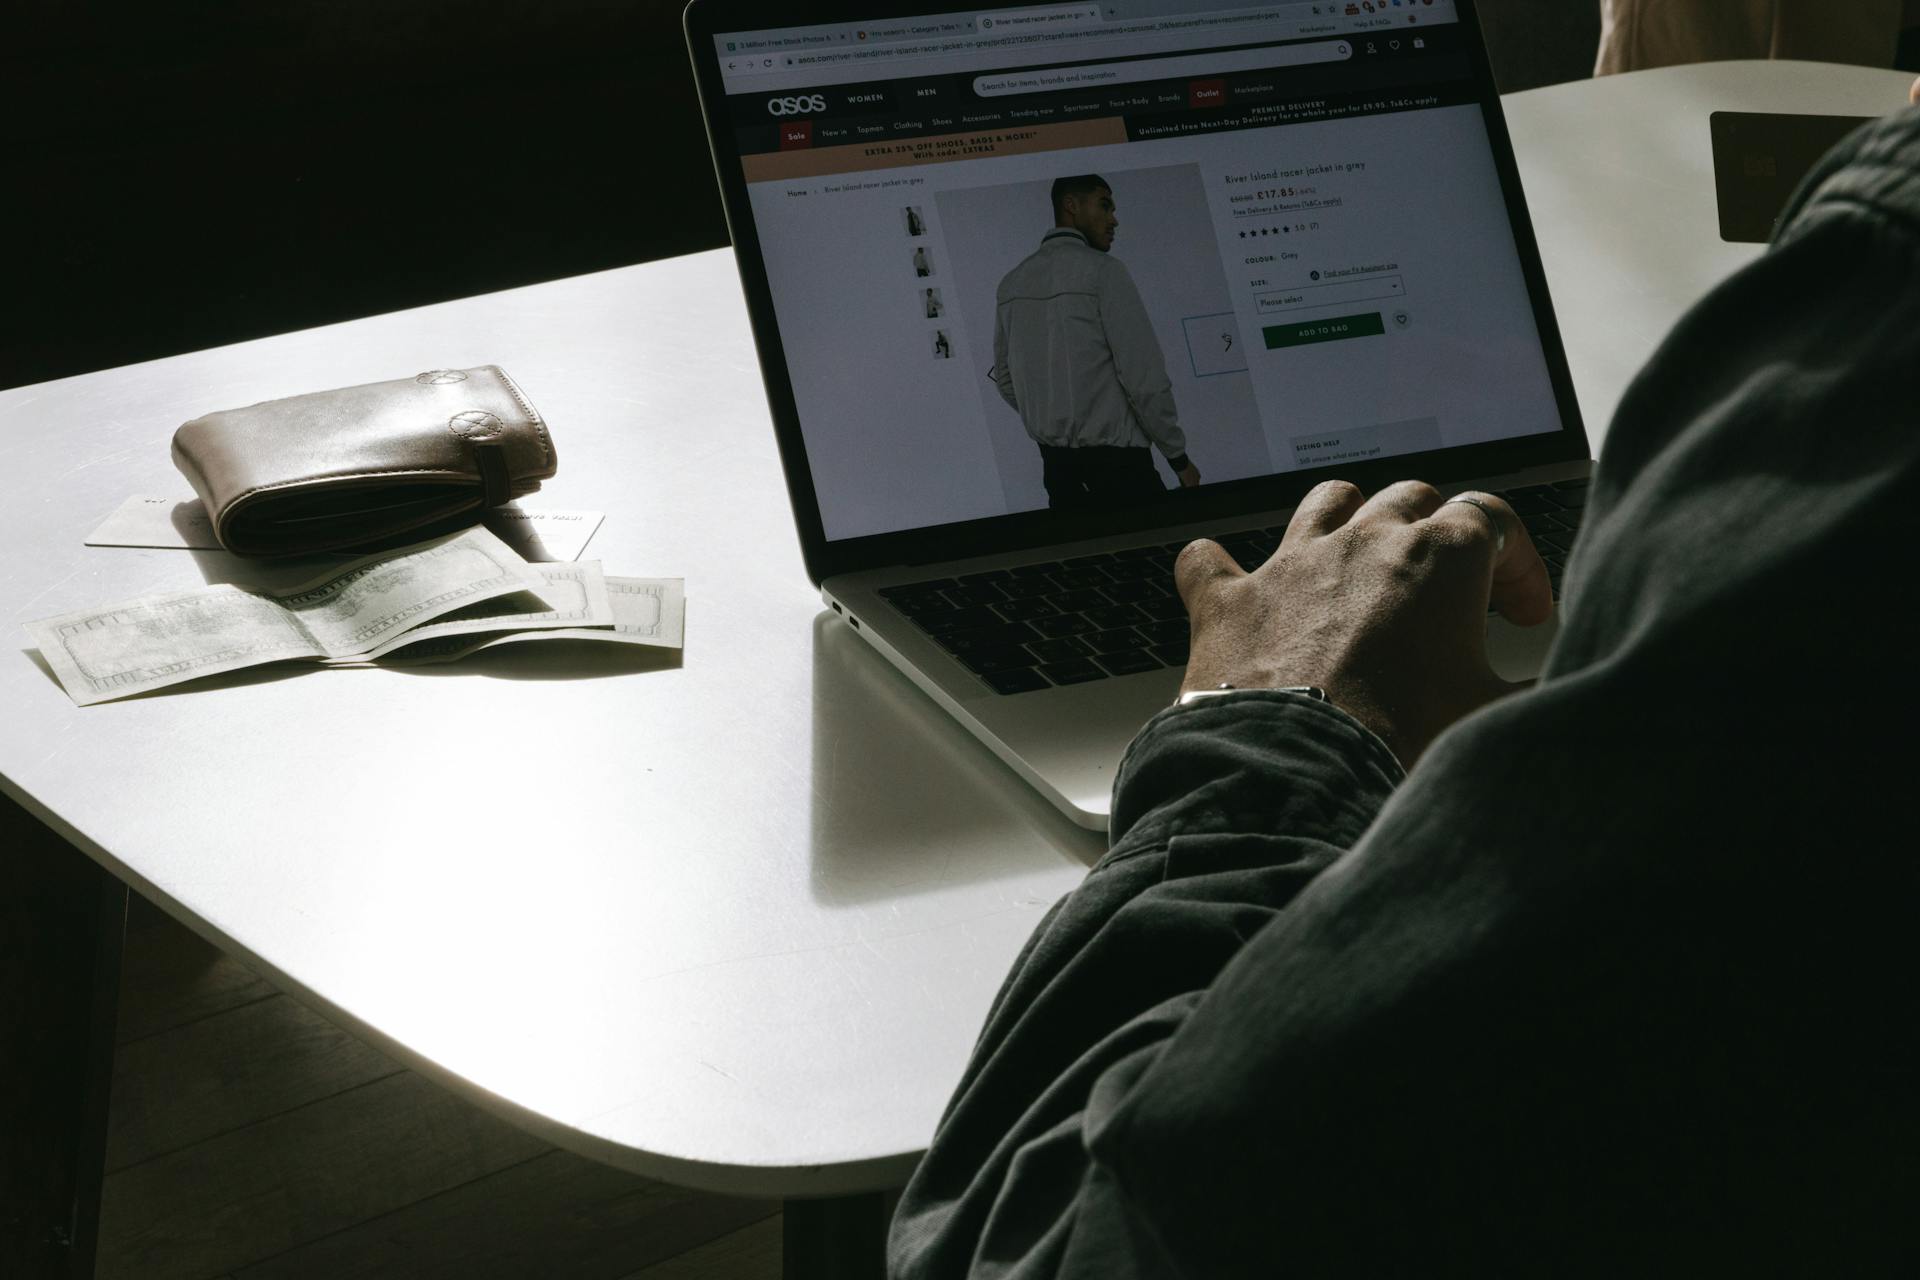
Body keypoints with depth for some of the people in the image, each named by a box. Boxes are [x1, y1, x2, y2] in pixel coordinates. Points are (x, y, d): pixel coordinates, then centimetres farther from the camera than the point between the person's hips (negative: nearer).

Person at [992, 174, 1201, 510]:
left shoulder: (1012, 283, 11)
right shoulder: (1103, 271, -8)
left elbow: (1004, 378, 17)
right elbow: (1144, 374, -12)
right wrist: (1178, 457, -4)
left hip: (1055, 466, 7)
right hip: (1114, 463, -7)